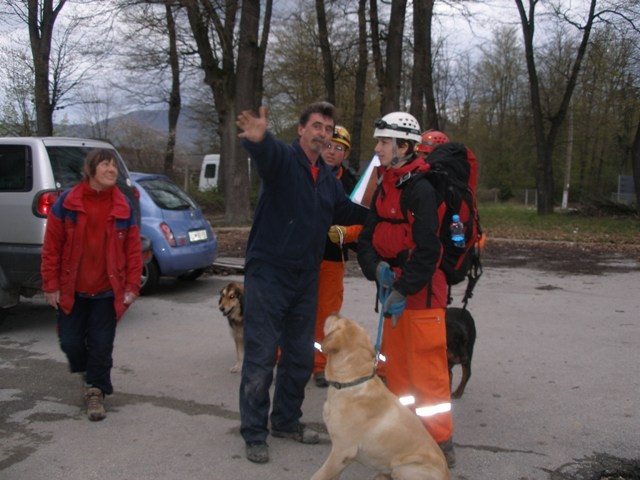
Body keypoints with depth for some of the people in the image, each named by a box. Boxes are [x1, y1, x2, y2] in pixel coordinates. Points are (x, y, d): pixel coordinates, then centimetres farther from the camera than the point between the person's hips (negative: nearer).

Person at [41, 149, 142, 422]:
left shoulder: (124, 207, -2)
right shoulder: (66, 203, -7)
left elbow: (133, 250, 0)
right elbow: (51, 247, -4)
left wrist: (132, 286, -4)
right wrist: (51, 286, -6)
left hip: (107, 291, 0)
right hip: (71, 291, 0)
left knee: (102, 343, 2)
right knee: (70, 341, 5)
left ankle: (96, 391, 21)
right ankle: (87, 373, 37)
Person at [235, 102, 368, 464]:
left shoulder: (329, 179, 13)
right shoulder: (283, 158, -10)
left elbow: (348, 212, 25)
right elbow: (267, 151, -34)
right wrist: (258, 138, -56)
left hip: (306, 279, 7)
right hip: (268, 274, -7)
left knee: (301, 356, 16)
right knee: (261, 357, -2)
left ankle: (287, 421, 33)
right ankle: (254, 433, 11)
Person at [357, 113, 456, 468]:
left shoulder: (422, 189, -14)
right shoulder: (384, 188, 13)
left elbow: (427, 249, -21)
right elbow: (367, 238, 11)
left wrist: (404, 290, -20)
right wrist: (377, 268, -8)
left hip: (422, 292, -8)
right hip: (393, 290, 9)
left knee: (427, 370, -5)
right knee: (396, 367, 15)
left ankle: (439, 445, 6)